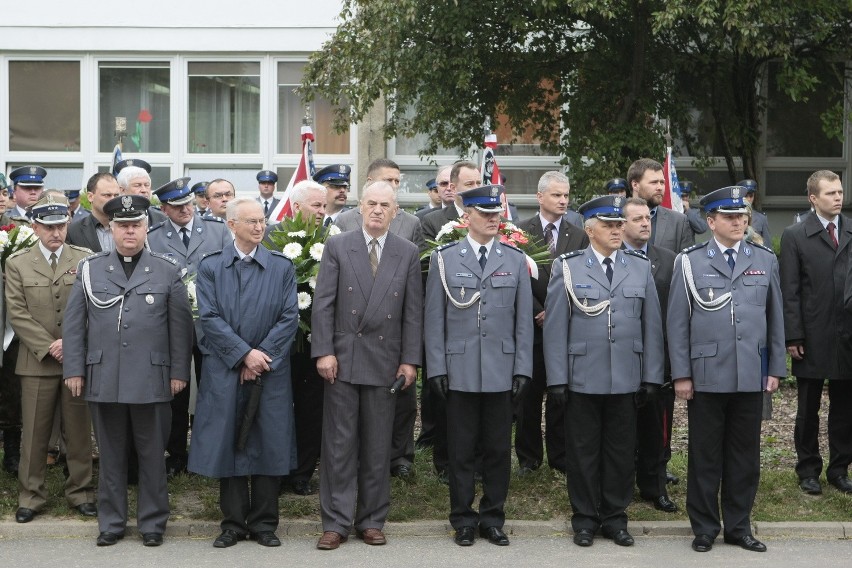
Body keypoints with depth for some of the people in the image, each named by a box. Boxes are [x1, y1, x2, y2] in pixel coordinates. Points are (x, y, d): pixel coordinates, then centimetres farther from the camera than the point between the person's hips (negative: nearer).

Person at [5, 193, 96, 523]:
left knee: (78, 432, 6)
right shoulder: (17, 264, 5)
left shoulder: (85, 259, 5)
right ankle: (31, 496, 13)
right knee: (34, 433, 4)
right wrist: (48, 346, -10)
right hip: (37, 361, 0)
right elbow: (17, 313, -1)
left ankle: (80, 492, 16)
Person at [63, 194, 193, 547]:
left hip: (152, 379, -1)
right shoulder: (89, 270, 8)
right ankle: (111, 522, 19)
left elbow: (181, 327, 4)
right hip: (103, 379, 1)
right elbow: (73, 323, 7)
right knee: (110, 454, 9)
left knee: (152, 454, 6)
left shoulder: (168, 272, 5)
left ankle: (152, 522, 16)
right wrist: (74, 370, 1)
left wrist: (179, 372, -1)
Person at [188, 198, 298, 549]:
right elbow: (209, 318, -5)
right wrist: (244, 354, -13)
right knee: (228, 445, 3)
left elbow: (289, 318, -1)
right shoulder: (210, 267, 3)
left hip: (270, 371, 1)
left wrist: (263, 356, -11)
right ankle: (233, 523, 13)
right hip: (224, 371, 0)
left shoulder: (282, 267, 6)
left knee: (268, 446, 3)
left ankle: (264, 523, 13)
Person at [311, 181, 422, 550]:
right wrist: (324, 351, -9)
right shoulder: (337, 247, 2)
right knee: (339, 443, 2)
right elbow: (323, 303, -2)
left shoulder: (408, 254, 6)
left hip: (384, 362, 1)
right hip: (343, 358, -1)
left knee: (378, 446, 7)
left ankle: (371, 521, 17)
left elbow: (413, 312, 4)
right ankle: (335, 522, 8)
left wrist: (410, 360, -2)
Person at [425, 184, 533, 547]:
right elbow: (434, 318, 2)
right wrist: (436, 368, -4)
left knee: (498, 449, 7)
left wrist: (522, 368, 0)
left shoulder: (515, 260, 8)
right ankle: (463, 520, 16)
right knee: (461, 450, 5)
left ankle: (492, 518, 19)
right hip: (459, 371, -1)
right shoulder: (444, 259, 3)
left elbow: (524, 320, 6)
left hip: (501, 372, 1)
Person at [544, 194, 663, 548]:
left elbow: (652, 325, 7)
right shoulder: (567, 268, 0)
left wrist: (652, 375, 3)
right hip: (582, 379, -2)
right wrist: (557, 379, -6)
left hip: (626, 380, 2)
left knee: (621, 450, 8)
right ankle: (585, 518, 18)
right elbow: (555, 327, -2)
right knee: (584, 451, 6)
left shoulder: (641, 268, 8)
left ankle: (615, 517, 21)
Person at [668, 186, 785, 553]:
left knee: (745, 454, 9)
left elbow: (775, 318, 11)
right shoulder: (690, 262, 1)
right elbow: (677, 322, 0)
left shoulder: (765, 260, 9)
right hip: (706, 376, -2)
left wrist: (776, 368, 7)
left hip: (752, 376, 2)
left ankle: (738, 526, 21)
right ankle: (704, 527, 17)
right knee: (705, 454, 6)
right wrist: (681, 374, -4)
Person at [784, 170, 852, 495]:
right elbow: (789, 293, -5)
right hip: (813, 337, -2)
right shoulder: (795, 236, -2)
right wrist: (793, 337, -10)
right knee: (808, 409, 9)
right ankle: (808, 469, 21)